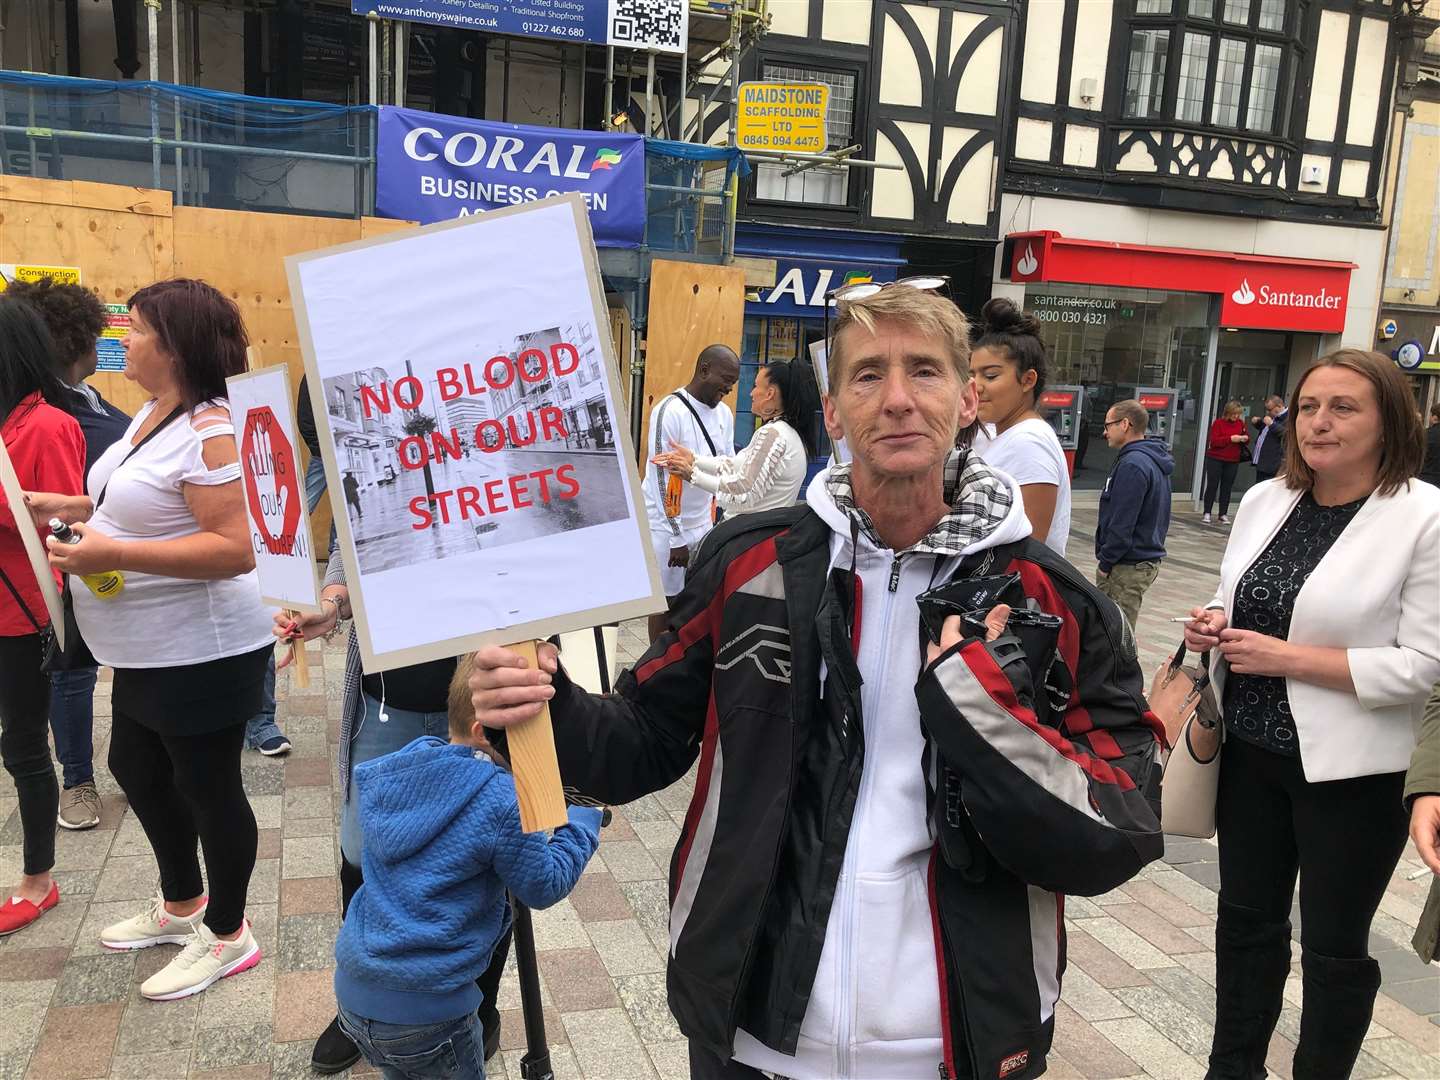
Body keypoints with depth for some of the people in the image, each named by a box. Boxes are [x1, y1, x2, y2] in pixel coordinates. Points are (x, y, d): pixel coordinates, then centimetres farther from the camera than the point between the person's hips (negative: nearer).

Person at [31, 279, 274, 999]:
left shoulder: (205, 431, -23)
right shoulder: (152, 414, 8)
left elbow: (233, 549, -29)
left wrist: (114, 555, -31)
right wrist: (68, 507, 7)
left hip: (201, 651, -10)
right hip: (147, 649, 10)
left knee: (206, 787, 5)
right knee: (136, 769, 23)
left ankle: (227, 936, 26)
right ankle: (181, 905, 44)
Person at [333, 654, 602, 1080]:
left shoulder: (389, 772, 0)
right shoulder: (503, 801, -20)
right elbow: (544, 886, -9)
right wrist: (582, 821, 5)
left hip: (352, 990, 7)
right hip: (426, 1011, -7)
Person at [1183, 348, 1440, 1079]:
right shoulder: (1265, 499, 4)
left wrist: (1287, 658, -21)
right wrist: (1214, 625, -6)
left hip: (1349, 769, -5)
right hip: (1251, 750, 6)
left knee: (1334, 947, 13)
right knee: (1246, 918, 19)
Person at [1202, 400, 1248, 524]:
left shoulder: (1241, 423, 7)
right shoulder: (1218, 422, -5)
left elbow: (1246, 438, 16)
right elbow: (1213, 441, -14)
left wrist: (1245, 439, -8)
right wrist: (1230, 439, -24)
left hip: (1232, 461, 3)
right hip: (1215, 459, -3)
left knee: (1227, 488, 5)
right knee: (1212, 485, -1)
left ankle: (1223, 514, 9)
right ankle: (1207, 513, 4)